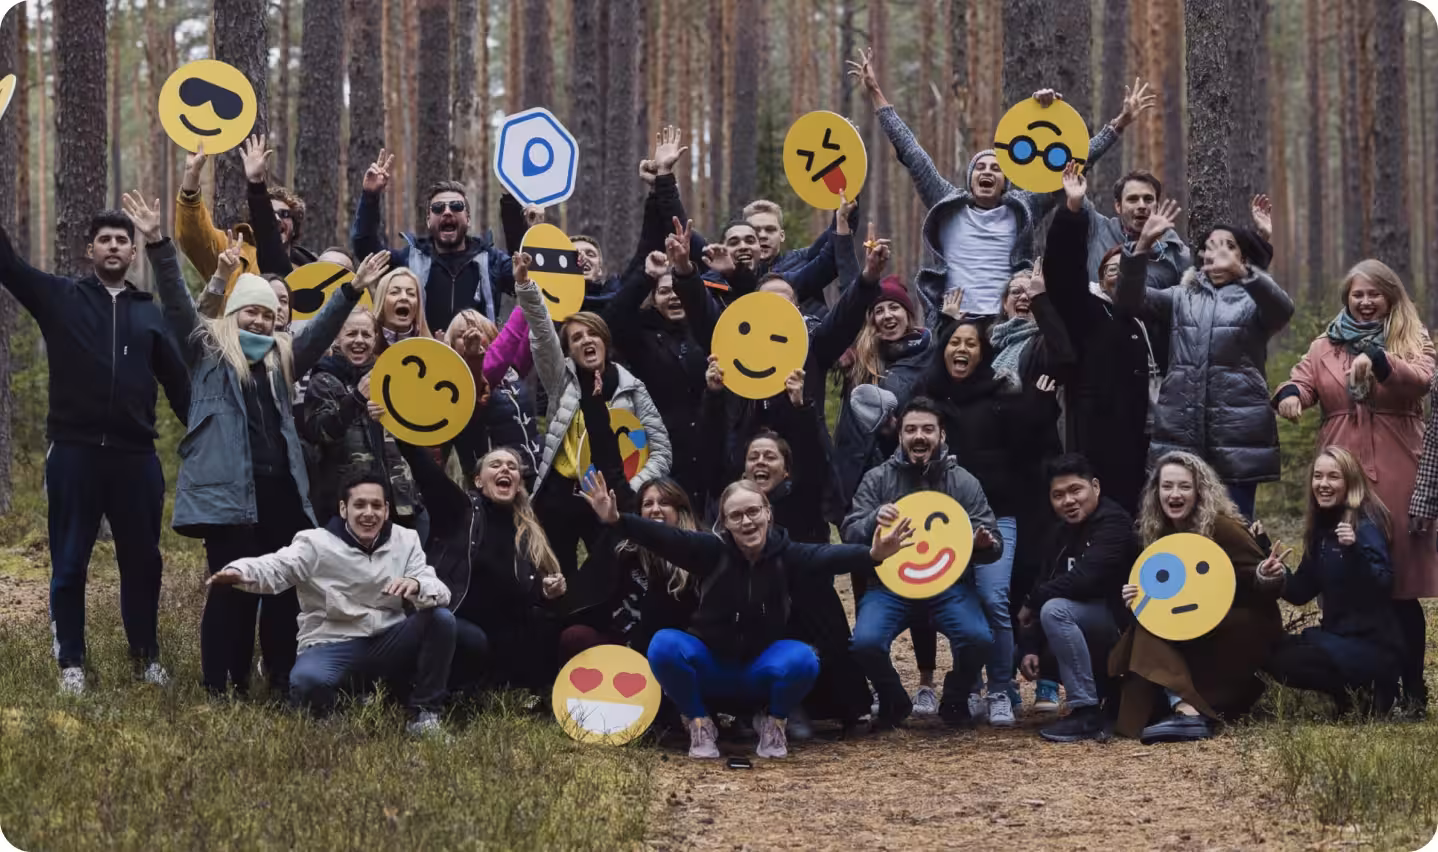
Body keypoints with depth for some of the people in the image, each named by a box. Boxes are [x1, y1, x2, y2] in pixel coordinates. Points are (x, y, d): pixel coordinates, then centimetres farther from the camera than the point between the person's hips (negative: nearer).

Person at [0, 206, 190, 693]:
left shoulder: (150, 312, 10)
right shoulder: (61, 299, 6)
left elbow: (178, 381, 11)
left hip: (136, 456, 2)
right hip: (74, 452, -2)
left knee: (142, 560, 8)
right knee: (69, 562, 3)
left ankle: (146, 657, 22)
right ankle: (71, 663, 13)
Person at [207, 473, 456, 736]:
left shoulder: (405, 541, 3)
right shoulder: (317, 543, -6)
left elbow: (441, 593, -7)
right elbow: (274, 568, -21)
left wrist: (416, 585, -32)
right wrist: (238, 572, -46)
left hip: (387, 643, 4)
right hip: (331, 644, -3)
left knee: (441, 618, -20)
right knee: (308, 681, -37)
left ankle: (425, 710, -4)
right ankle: (320, 716, 2)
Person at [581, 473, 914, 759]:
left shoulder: (785, 553, -12)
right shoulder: (713, 551, -14)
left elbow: (826, 555, -29)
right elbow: (665, 537, -27)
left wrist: (872, 554, -49)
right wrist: (616, 520, -43)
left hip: (762, 669, 0)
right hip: (709, 667, 0)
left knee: (802, 658, -32)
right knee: (664, 645, -30)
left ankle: (773, 721, 0)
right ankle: (698, 723, -6)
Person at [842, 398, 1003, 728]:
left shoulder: (963, 482, 3)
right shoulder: (877, 480, 4)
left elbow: (994, 544, 1)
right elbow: (849, 534, -2)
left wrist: (986, 544, -24)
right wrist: (873, 521, -24)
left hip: (949, 581, 0)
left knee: (978, 638, -27)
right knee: (866, 642, -27)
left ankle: (955, 700, 6)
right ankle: (893, 701, 6)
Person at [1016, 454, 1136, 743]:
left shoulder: (1113, 523, -18)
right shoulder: (1063, 535, 10)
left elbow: (1085, 579, -31)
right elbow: (1046, 585, 4)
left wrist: (1032, 602, -17)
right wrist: (1030, 648, -9)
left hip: (1124, 622, -10)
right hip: (1090, 620, 10)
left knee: (1055, 610, -31)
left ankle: (1088, 713, -26)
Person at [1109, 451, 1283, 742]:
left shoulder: (1222, 527, -15)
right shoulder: (1160, 533, 4)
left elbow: (1264, 586, -14)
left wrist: (1267, 578, -38)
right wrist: (1139, 597, -14)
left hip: (1249, 629, -7)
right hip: (1207, 633, 7)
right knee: (1148, 622, -16)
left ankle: (1187, 711, -37)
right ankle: (1184, 705, -21)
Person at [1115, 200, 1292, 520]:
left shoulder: (1254, 299, 7)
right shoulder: (1181, 297, 17)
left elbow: (1283, 310, -16)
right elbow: (1130, 300, 2)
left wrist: (1241, 272, -34)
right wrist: (1143, 245, -14)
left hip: (1238, 434, -2)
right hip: (1180, 432, 3)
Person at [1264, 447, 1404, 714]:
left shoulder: (1366, 525, -15)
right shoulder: (1321, 527, 9)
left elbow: (1383, 585, -28)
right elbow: (1303, 592, 11)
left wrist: (1355, 550, -43)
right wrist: (1283, 576, -11)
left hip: (1375, 646, -9)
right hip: (1337, 635, 9)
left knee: (1285, 662, -24)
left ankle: (1371, 689, -7)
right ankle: (1349, 690, 4)